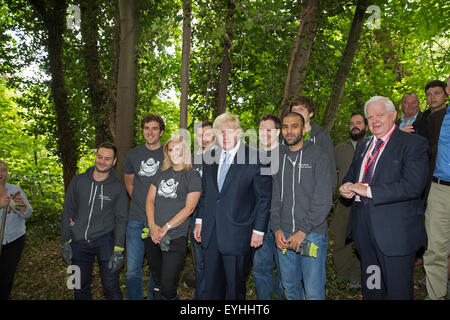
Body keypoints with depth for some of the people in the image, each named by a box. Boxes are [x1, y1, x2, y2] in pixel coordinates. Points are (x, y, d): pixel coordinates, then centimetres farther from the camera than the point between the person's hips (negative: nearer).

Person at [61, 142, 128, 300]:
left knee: (111, 285, -1)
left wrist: (118, 251, -9)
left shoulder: (118, 187, -3)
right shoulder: (78, 181, 2)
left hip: (104, 240, -2)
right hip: (79, 242, 2)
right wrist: (65, 242, 3)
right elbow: (68, 212, 7)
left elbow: (121, 220, -3)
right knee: (80, 287, 16)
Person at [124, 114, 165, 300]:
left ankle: (153, 295, 33)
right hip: (137, 219, 2)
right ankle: (134, 298, 26)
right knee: (132, 269, 7)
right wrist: (137, 200, 8)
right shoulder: (133, 154, 6)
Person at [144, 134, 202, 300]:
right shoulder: (162, 174, 12)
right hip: (153, 237, 5)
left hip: (175, 238, -5)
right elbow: (150, 199, 8)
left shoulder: (192, 176, -4)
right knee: (157, 282, 18)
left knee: (168, 288, -4)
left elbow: (189, 208, -11)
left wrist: (165, 228, -14)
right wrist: (152, 225, -7)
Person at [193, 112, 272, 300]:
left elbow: (263, 198, -7)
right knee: (211, 286, 18)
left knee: (235, 287, 11)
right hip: (211, 234, 5)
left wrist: (258, 230, -8)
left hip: (237, 235, -5)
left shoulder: (255, 159, -9)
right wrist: (200, 221, 12)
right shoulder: (209, 158, 7)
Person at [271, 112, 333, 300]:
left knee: (314, 293, 1)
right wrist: (277, 229, -2)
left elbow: (323, 199, -9)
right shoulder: (278, 158, 10)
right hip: (283, 235, 4)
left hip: (312, 234, -4)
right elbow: (274, 197, 10)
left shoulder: (318, 156, -3)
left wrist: (303, 230, -15)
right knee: (289, 286, 14)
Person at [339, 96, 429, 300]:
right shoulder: (363, 146, 15)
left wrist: (369, 190, -22)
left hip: (395, 229, -6)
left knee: (398, 290, 5)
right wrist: (347, 187, -4)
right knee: (370, 286, 21)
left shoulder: (414, 144, -8)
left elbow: (413, 186, -21)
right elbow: (350, 176, 20)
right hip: (364, 225, 6)